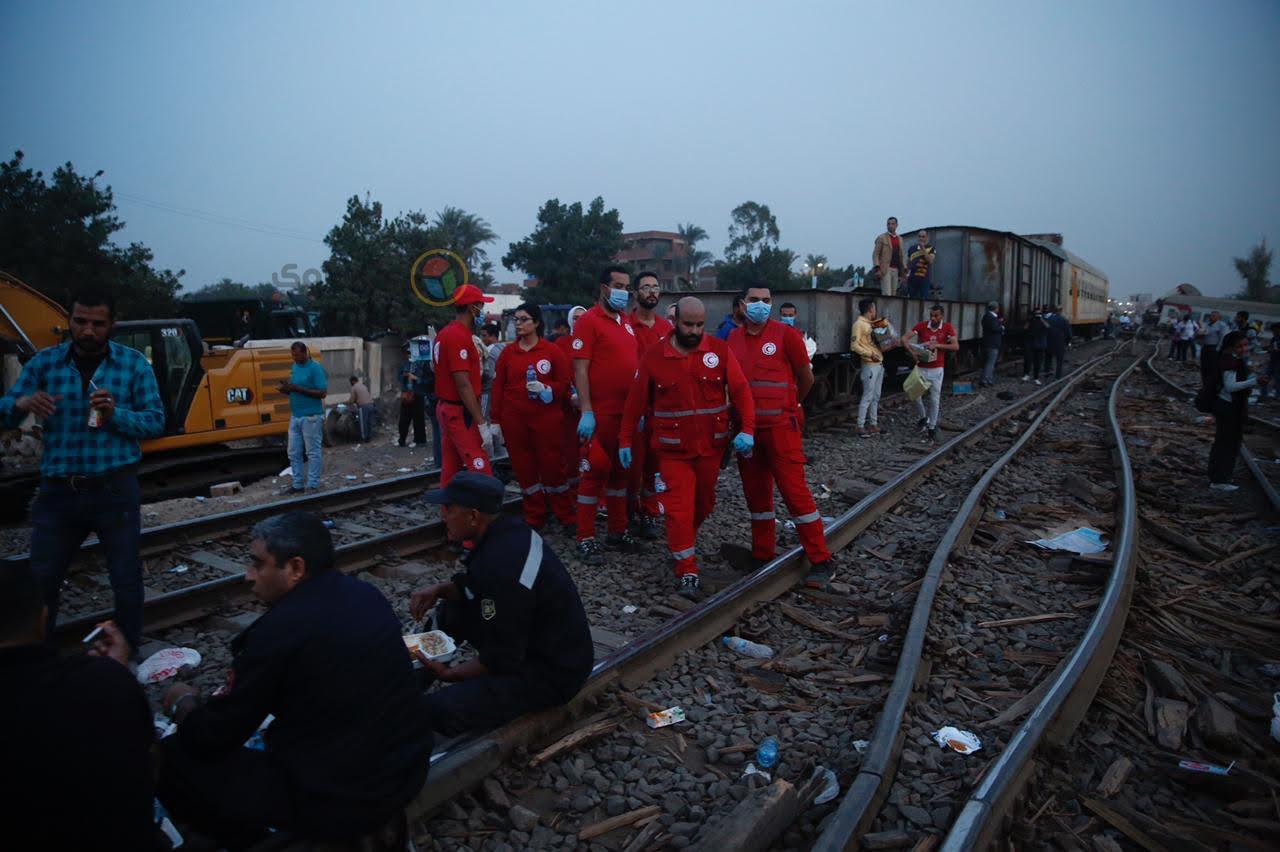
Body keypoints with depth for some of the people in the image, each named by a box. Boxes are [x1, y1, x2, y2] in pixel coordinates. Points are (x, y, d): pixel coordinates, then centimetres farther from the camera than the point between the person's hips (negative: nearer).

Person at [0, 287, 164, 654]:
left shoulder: (133, 363, -1)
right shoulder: (45, 361, 4)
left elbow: (156, 421, -3)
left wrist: (116, 414, -22)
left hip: (114, 489, -2)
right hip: (58, 490, 2)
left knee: (126, 579, 7)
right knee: (40, 580, 8)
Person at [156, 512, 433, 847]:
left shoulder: (280, 628, -20)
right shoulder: (366, 594, 3)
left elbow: (212, 738, -8)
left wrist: (183, 702, 13)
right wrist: (236, 692, 24)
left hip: (340, 802, -8)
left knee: (172, 756, 3)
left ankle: (254, 838, 21)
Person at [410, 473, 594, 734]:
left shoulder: (500, 566, -30)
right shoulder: (507, 530, -3)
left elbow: (501, 660, -22)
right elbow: (476, 584, 17)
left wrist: (449, 674, -9)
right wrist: (439, 590, 0)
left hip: (553, 673, -9)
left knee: (436, 711, -23)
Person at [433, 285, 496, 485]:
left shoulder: (444, 334, 14)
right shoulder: (460, 336, -16)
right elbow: (463, 385, -20)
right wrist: (482, 424, -21)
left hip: (445, 408, 10)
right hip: (461, 413, -10)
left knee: (450, 473, 12)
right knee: (481, 474, -11)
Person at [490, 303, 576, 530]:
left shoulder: (552, 350, 1)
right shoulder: (507, 352, 7)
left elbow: (565, 382, 1)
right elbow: (498, 387, 7)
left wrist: (546, 389, -17)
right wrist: (495, 419, 3)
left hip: (546, 418, -3)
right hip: (514, 419, 3)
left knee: (551, 465, -2)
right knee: (523, 468, 5)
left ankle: (566, 515, 13)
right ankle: (534, 518, 18)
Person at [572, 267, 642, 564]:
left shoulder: (627, 321, 14)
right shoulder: (588, 321, -8)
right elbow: (580, 368, -13)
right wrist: (586, 411, -20)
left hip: (627, 411, 7)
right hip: (600, 412, -7)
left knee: (621, 470, 13)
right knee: (595, 471, -3)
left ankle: (618, 531, 25)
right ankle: (586, 539, 5)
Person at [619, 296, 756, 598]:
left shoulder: (720, 350, -4)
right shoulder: (654, 357, -5)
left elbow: (740, 390, -5)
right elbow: (636, 402, 2)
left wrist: (747, 429, -16)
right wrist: (626, 440, 3)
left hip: (711, 447, 2)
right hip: (674, 449, -2)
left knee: (704, 503, 17)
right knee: (679, 508, -7)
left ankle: (680, 542, 44)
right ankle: (687, 572, 2)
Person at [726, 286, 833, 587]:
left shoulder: (785, 334, -7)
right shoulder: (733, 339, 7)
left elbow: (806, 378, 2)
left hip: (780, 427, -5)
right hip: (747, 429, 5)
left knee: (795, 490, -5)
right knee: (756, 493, 13)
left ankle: (820, 561, 4)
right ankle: (762, 554, 26)